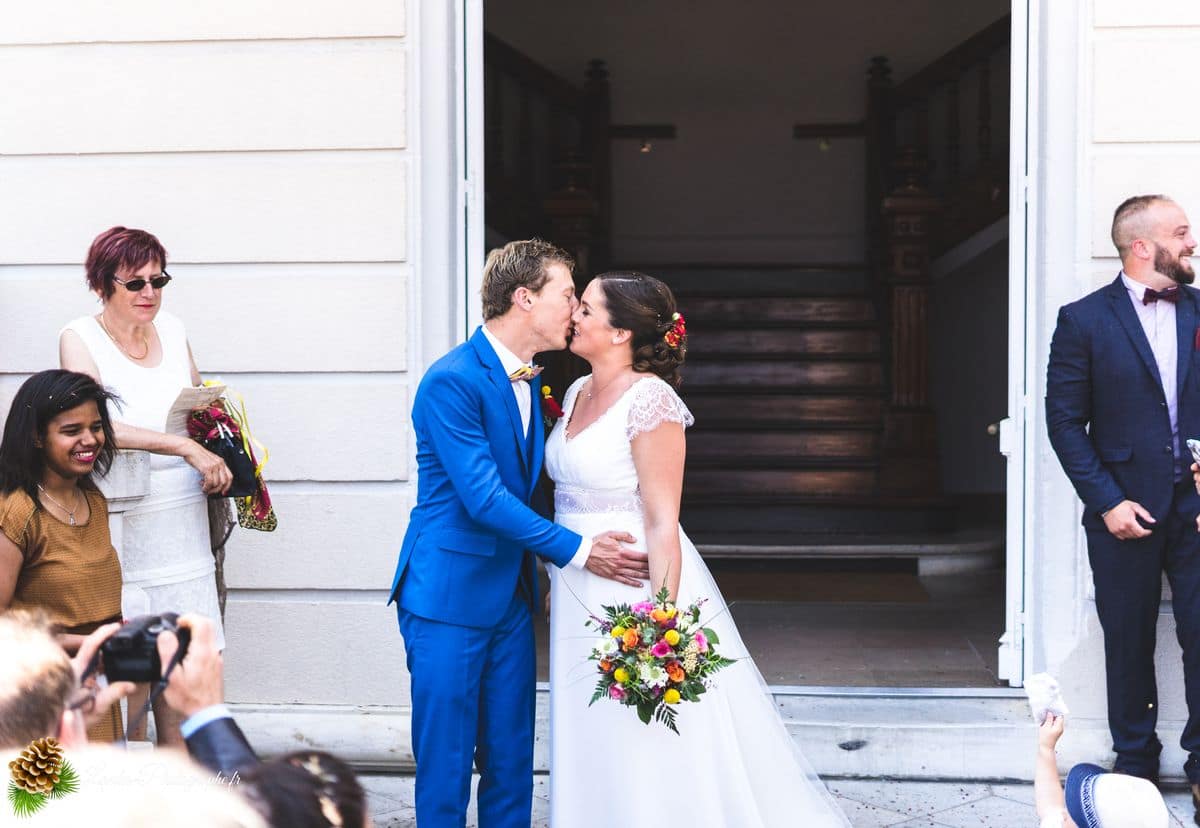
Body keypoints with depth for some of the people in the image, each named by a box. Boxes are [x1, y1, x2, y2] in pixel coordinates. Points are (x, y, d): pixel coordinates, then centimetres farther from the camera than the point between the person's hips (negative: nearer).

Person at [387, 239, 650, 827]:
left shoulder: (527, 379, 11)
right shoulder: (451, 381, -16)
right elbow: (483, 497, -21)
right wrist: (576, 551, -20)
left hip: (511, 597, 8)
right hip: (449, 597, -8)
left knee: (511, 762, 11)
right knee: (445, 763, 0)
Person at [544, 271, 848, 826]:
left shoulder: (648, 398, -16)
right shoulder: (576, 394, 10)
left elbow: (662, 523, -18)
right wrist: (553, 582, 17)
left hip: (635, 587, -8)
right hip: (579, 594, 8)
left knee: (648, 759, 0)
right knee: (593, 755, 15)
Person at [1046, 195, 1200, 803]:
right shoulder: (1084, 320, -3)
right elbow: (1064, 421, -4)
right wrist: (1107, 502, -10)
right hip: (1125, 512, -2)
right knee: (1129, 644, 9)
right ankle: (1135, 764, 24)